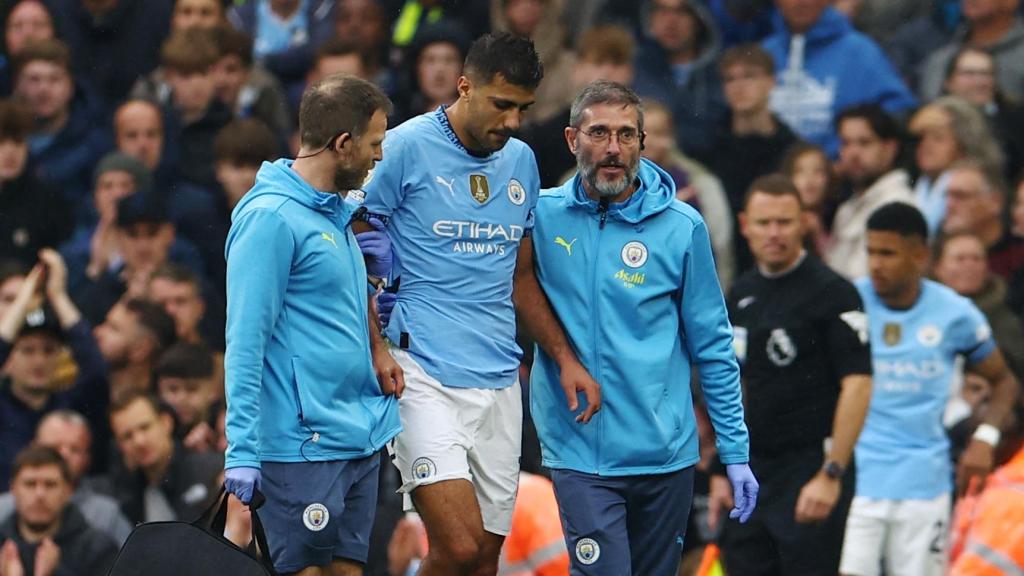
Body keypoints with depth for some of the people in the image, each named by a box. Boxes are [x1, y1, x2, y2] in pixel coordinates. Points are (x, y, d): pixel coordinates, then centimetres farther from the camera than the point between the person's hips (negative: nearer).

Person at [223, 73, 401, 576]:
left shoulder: (337, 213, 15)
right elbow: (245, 340, -16)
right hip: (304, 446, -9)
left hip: (361, 437, 9)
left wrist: (379, 266, 7)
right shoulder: (271, 217, -12)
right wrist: (242, 449, -21)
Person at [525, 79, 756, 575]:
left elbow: (712, 348, 5)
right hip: (581, 454, -1)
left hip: (666, 455, 1)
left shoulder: (681, 227, 0)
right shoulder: (540, 216, 0)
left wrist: (735, 453, 4)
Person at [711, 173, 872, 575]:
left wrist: (831, 474, -21)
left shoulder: (832, 293, -8)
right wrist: (722, 471, 18)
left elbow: (857, 385, -15)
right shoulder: (741, 296, 13)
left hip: (811, 469, -7)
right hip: (752, 472, 7)